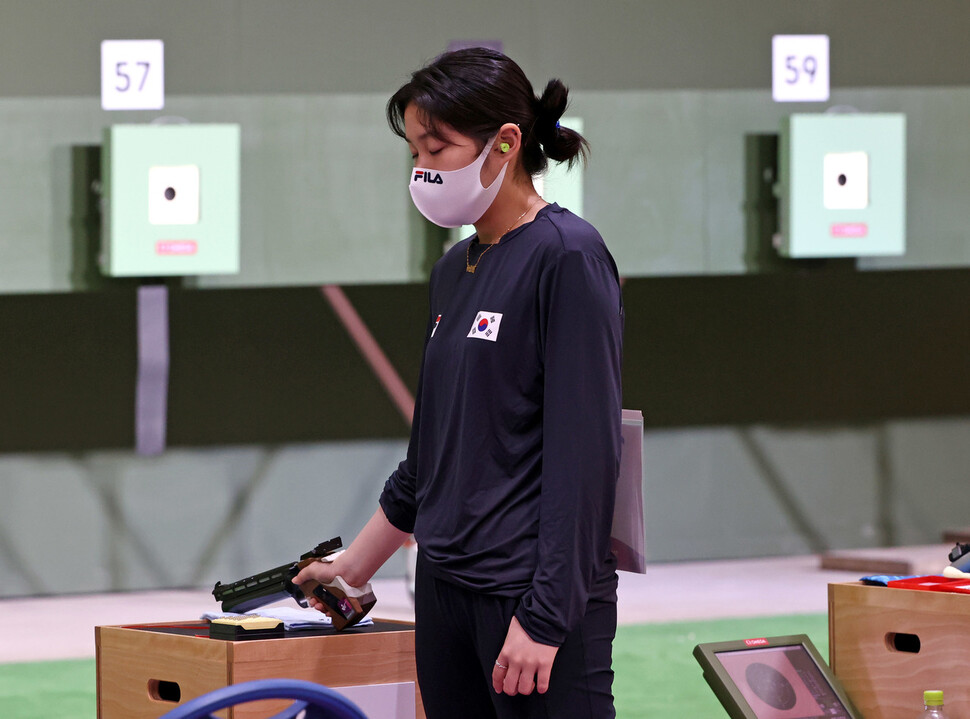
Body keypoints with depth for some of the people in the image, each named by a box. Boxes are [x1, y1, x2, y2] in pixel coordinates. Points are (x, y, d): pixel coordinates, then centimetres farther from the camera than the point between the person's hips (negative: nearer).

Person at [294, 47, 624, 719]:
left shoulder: (566, 256, -10)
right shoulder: (455, 271, 15)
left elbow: (584, 453, -16)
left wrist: (545, 617, -19)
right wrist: (353, 566, 27)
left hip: (536, 598, -8)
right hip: (446, 589, 8)